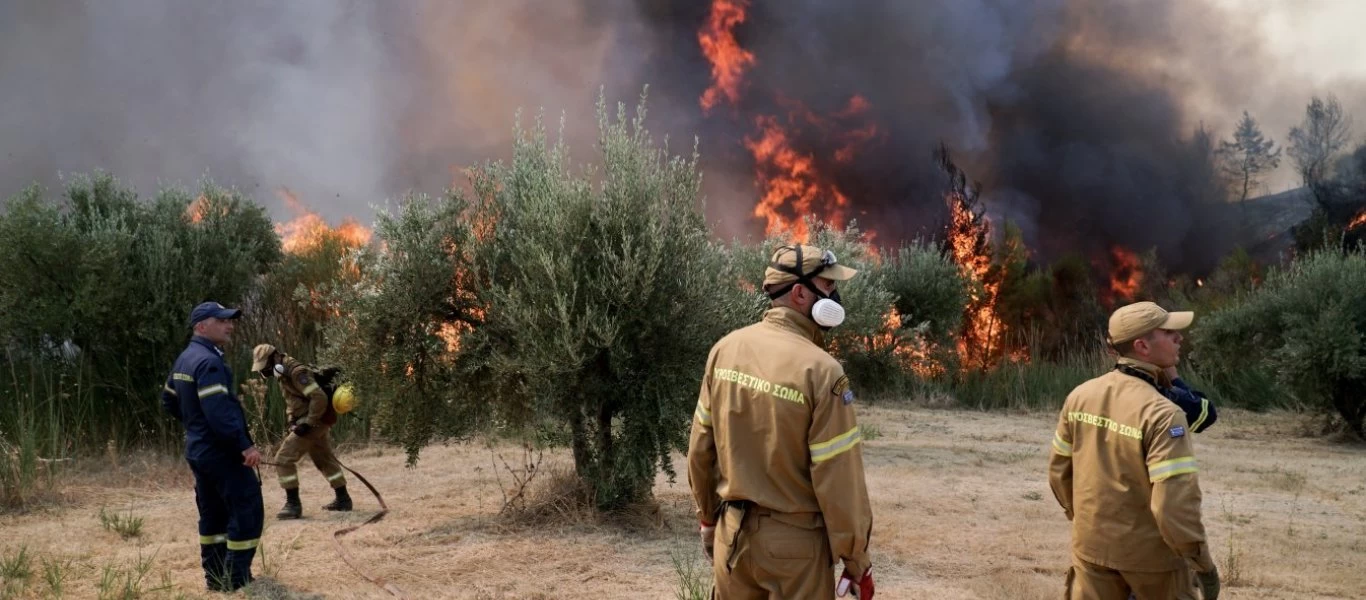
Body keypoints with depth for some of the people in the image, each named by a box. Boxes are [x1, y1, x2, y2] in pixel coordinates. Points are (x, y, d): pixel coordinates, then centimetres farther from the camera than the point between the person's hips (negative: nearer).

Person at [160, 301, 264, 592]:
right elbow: (219, 411, -29)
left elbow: (169, 401, 24)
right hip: (221, 451, -10)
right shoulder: (208, 361, -20)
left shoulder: (185, 359, 12)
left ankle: (216, 578, 22)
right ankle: (237, 581, -6)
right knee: (247, 511, -7)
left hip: (198, 449, 10)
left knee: (214, 513, 16)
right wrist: (245, 445, -27)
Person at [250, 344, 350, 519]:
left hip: (314, 422, -10)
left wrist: (307, 424, -24)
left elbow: (319, 398, -27)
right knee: (325, 460, 19)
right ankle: (343, 500, 30)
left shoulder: (296, 372, -20)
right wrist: (292, 421, 9)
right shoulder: (284, 374, 11)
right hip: (316, 422, 10)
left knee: (283, 459, -10)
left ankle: (293, 504, -6)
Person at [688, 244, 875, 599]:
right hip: (794, 542, -5)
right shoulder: (820, 370, -19)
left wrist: (707, 518, 19)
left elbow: (700, 448, 6)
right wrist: (856, 560, -5)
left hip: (733, 533, 5)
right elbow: (839, 479, -17)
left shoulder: (725, 349, -2)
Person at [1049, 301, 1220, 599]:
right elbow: (1175, 501, -26)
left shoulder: (1080, 396, -3)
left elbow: (1059, 470, 7)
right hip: (1150, 552, -5)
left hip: (1092, 545, 5)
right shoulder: (1162, 414, -23)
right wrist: (1203, 562, -15)